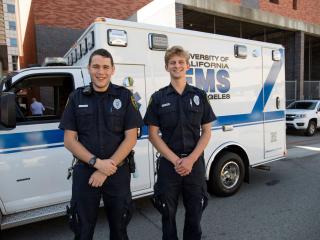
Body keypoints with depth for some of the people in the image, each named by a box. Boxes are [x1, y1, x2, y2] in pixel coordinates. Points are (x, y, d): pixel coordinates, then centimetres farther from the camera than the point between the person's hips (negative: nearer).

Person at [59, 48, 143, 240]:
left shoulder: (125, 96, -3)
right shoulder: (76, 98, 1)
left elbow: (131, 138, -8)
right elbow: (69, 140, -1)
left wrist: (105, 171, -13)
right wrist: (97, 162, -15)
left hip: (118, 173, -1)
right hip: (85, 172, 1)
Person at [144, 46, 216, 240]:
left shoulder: (199, 96, 3)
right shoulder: (158, 98, 0)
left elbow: (206, 132, 1)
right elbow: (153, 135, -2)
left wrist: (190, 160, -12)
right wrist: (175, 160, -12)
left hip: (195, 163, 1)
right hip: (168, 164, 0)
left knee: (195, 213, 14)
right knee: (168, 213, 12)